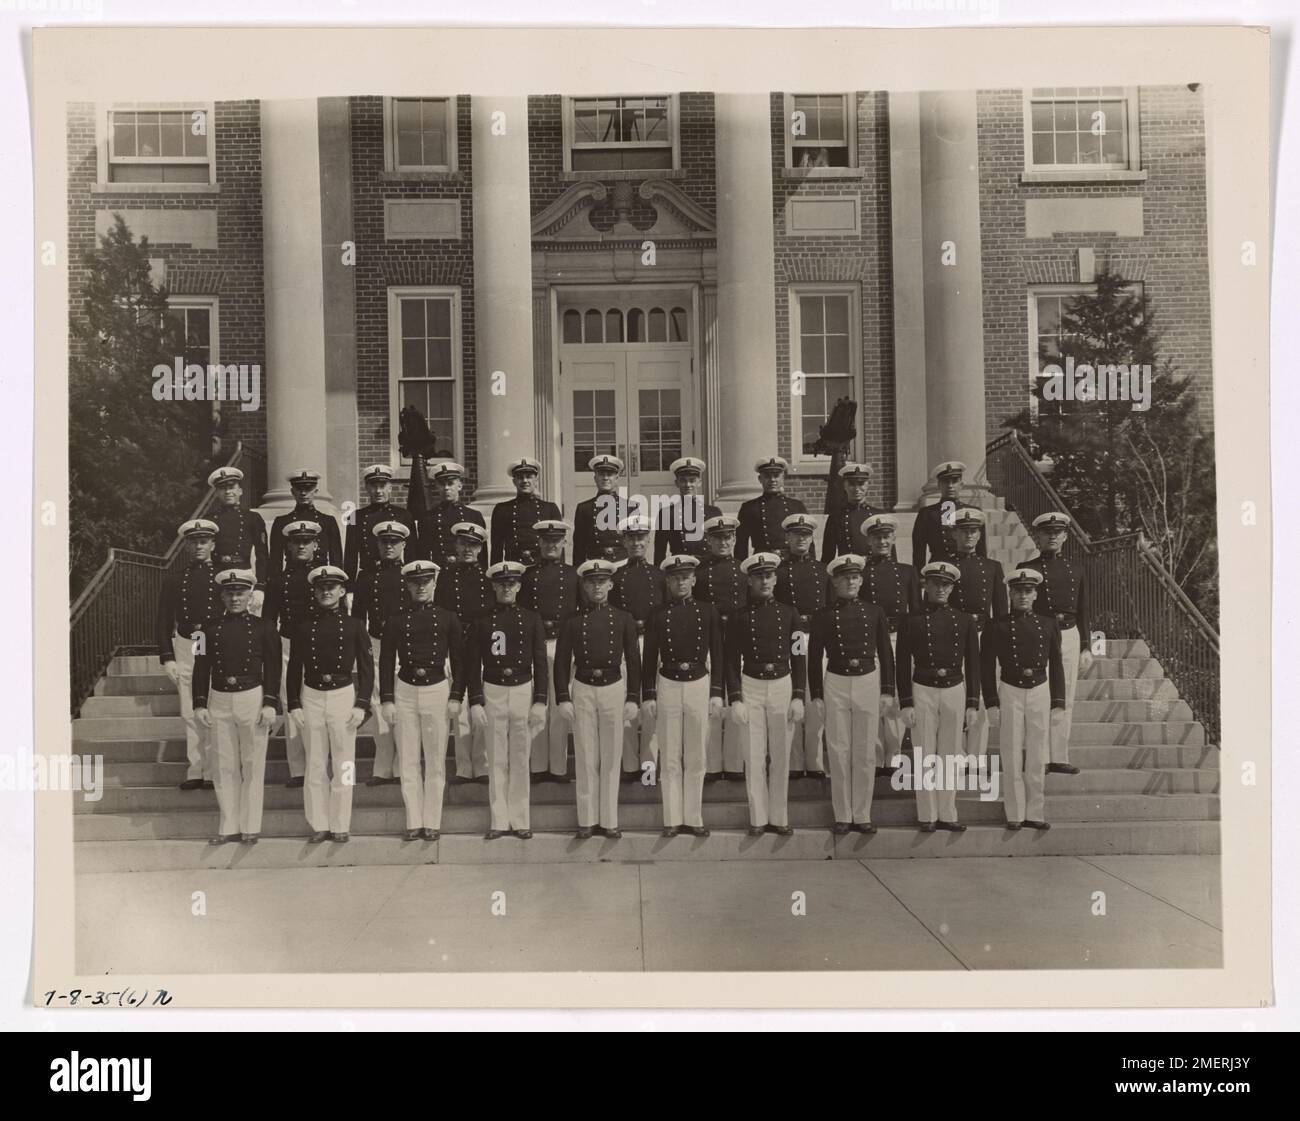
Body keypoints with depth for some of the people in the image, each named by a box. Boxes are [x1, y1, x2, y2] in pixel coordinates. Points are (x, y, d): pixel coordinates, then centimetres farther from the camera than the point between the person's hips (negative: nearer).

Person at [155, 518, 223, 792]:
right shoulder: (173, 581, 10)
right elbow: (163, 622, 9)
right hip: (184, 650, 3)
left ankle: (213, 772, 0)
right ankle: (195, 772, 10)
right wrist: (167, 658, 0)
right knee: (190, 715, 4)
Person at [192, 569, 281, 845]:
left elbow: (272, 669, -1)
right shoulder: (211, 628, 5)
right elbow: (201, 668, 7)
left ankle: (250, 827, 12)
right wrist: (200, 704, 1)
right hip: (219, 702, 2)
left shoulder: (263, 627, -1)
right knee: (225, 766, 7)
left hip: (253, 700, -2)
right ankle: (229, 827, 15)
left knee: (253, 766, 3)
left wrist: (271, 704, -8)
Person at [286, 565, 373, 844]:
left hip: (343, 696, -1)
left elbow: (366, 667, 2)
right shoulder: (303, 628, 6)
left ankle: (340, 826, 9)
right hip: (311, 697, 2)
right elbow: (294, 669, 9)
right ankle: (319, 825, 13)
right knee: (315, 765, 5)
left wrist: (362, 705, -6)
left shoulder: (354, 626, 2)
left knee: (343, 764, 1)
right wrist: (294, 705, 1)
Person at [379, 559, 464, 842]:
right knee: (408, 762, 4)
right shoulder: (396, 620, 3)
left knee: (436, 762, 3)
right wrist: (387, 700, -2)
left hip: (437, 691, -1)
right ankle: (414, 823, 11)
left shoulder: (448, 618, 2)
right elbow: (386, 661, 4)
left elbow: (459, 660, 3)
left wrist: (456, 697, -3)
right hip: (405, 692, 1)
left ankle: (432, 822, 11)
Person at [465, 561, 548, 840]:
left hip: (524, 691, 0)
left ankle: (520, 820, 12)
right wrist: (475, 702, -4)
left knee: (520, 759, 5)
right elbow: (472, 664, 3)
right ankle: (499, 821, 11)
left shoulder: (532, 619, 3)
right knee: (497, 760, 4)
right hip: (493, 692, 0)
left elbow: (540, 662, 3)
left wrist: (540, 702, -4)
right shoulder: (481, 622, 2)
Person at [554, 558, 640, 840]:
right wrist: (563, 698, -3)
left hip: (614, 689, 0)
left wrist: (633, 699, -2)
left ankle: (609, 820, 11)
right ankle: (587, 820, 11)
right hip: (583, 690, 0)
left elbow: (633, 660, 4)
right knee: (585, 758, 3)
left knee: (611, 757, 4)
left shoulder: (623, 619, 3)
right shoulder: (573, 621, 3)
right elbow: (562, 661, 4)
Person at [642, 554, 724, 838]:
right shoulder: (658, 614, 1)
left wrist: (716, 694, -1)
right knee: (670, 759, 4)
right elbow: (649, 657, 3)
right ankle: (672, 819, 10)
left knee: (696, 758, 6)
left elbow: (717, 655, 4)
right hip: (668, 686, 0)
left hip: (699, 686, 0)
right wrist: (648, 696, -2)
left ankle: (693, 818, 14)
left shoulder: (708, 612, 2)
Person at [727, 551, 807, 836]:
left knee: (781, 757, 5)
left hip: (783, 687, 1)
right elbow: (732, 661, 1)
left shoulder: (788, 613, 4)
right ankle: (758, 819, 9)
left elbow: (799, 657, 5)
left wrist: (798, 697, -2)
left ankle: (779, 818, 15)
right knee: (754, 757, 1)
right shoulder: (739, 617, 0)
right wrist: (735, 700, -6)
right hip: (751, 688, -1)